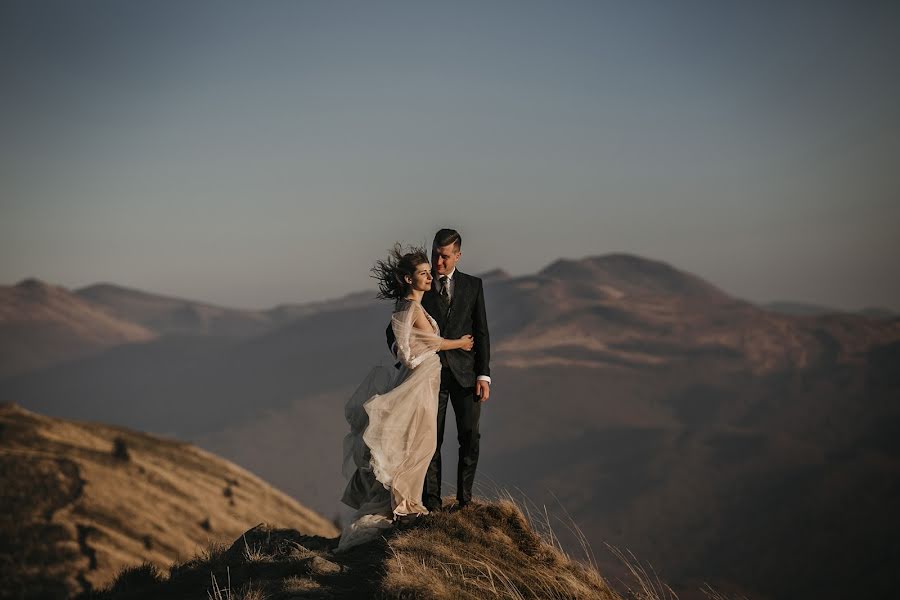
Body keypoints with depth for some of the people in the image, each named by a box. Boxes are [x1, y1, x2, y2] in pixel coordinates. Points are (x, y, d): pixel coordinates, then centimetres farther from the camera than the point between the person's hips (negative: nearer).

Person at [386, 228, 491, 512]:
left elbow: (481, 332, 6)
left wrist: (483, 375, -2)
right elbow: (395, 327, 7)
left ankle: (464, 498, 7)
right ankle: (431, 503, 3)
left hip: (464, 373, 1)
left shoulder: (472, 285, 7)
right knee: (430, 440, -2)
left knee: (470, 437, -4)